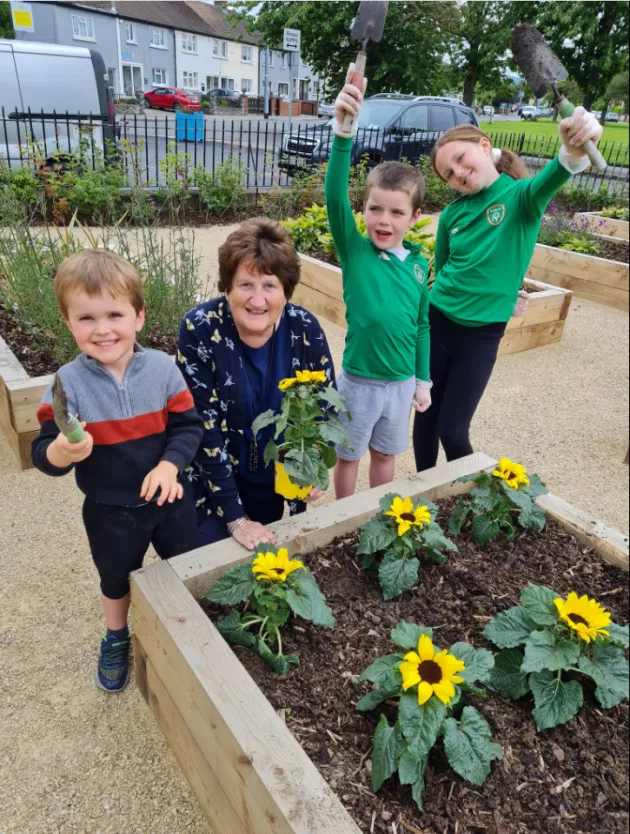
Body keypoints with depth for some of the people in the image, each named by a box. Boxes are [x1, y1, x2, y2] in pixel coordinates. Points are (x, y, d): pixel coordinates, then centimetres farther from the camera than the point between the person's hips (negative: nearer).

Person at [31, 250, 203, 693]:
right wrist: (61, 451, -39)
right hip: (110, 511, -1)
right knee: (117, 580, 25)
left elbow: (188, 425, -10)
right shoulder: (67, 382, -17)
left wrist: (170, 464, -27)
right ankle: (116, 639, 55)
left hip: (168, 498, 1)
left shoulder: (163, 368, -14)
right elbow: (43, 453, -15)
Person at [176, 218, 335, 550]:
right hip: (212, 485, -3)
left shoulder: (305, 329, -14)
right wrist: (235, 517, -23)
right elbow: (203, 428, -22)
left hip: (277, 482, 3)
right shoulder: (200, 330, -23)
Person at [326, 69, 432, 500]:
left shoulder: (418, 263, -1)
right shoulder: (353, 249, -11)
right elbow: (335, 195, -28)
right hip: (359, 380, -3)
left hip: (402, 382, 3)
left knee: (385, 455, 21)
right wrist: (343, 131, -42)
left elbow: (422, 324, 8)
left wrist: (423, 379, 10)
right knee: (348, 456, 14)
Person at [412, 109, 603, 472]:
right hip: (437, 324, 3)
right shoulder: (452, 214, 1)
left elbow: (548, 181, -34)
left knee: (453, 430, 1)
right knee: (426, 415, 12)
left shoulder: (521, 196, -9)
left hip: (481, 335, -3)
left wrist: (574, 150, -54)